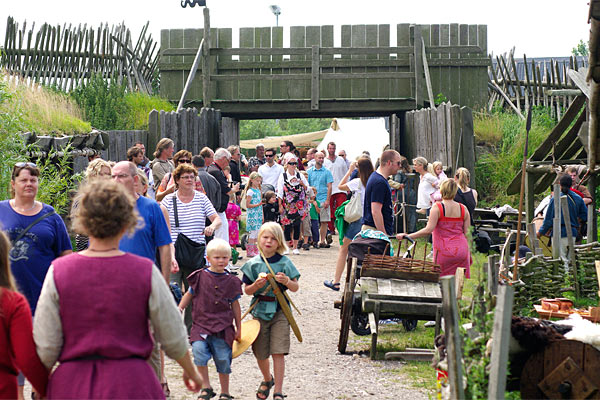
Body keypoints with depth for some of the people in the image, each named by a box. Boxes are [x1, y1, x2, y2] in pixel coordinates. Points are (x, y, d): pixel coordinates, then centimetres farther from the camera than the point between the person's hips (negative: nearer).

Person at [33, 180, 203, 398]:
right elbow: (173, 339, 2)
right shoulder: (145, 271, -5)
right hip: (131, 382, -1)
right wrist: (191, 372, 20)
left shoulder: (59, 271, -4)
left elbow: (45, 347, -4)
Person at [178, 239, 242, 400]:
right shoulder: (200, 276, 1)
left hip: (223, 327, 1)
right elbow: (189, 294, 14)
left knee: (223, 359, 3)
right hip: (201, 324, -1)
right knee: (199, 350, -23)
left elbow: (235, 305, 11)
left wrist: (238, 328, 13)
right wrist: (179, 308, 1)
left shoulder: (231, 281, 4)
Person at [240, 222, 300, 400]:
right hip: (259, 310, 2)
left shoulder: (284, 262, -2)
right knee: (260, 353, 10)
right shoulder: (253, 264, 1)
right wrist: (256, 285, -16)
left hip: (280, 310, -2)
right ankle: (267, 380, 40)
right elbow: (247, 290, 4)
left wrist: (287, 281, -18)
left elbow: (296, 288, 2)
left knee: (278, 352, -9)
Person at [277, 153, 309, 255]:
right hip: (287, 204, -2)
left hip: (299, 204, 2)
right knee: (287, 225, -3)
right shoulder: (283, 176, 1)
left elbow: (307, 189, 11)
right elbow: (280, 192, 0)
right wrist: (280, 206, -5)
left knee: (297, 225, 1)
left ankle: (295, 247, 8)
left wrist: (302, 183, -9)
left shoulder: (300, 176, 7)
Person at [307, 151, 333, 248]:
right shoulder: (309, 171, 9)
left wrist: (327, 200, -8)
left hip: (323, 200, -1)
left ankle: (322, 241, 2)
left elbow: (329, 187, 1)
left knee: (324, 222, -2)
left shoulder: (327, 172, 6)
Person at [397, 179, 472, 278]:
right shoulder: (463, 209, 7)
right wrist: (468, 254, 19)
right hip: (461, 250, 4)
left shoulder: (437, 208, -7)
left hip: (444, 252, -4)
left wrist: (407, 236, -10)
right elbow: (466, 233, 9)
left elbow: (428, 230, -14)